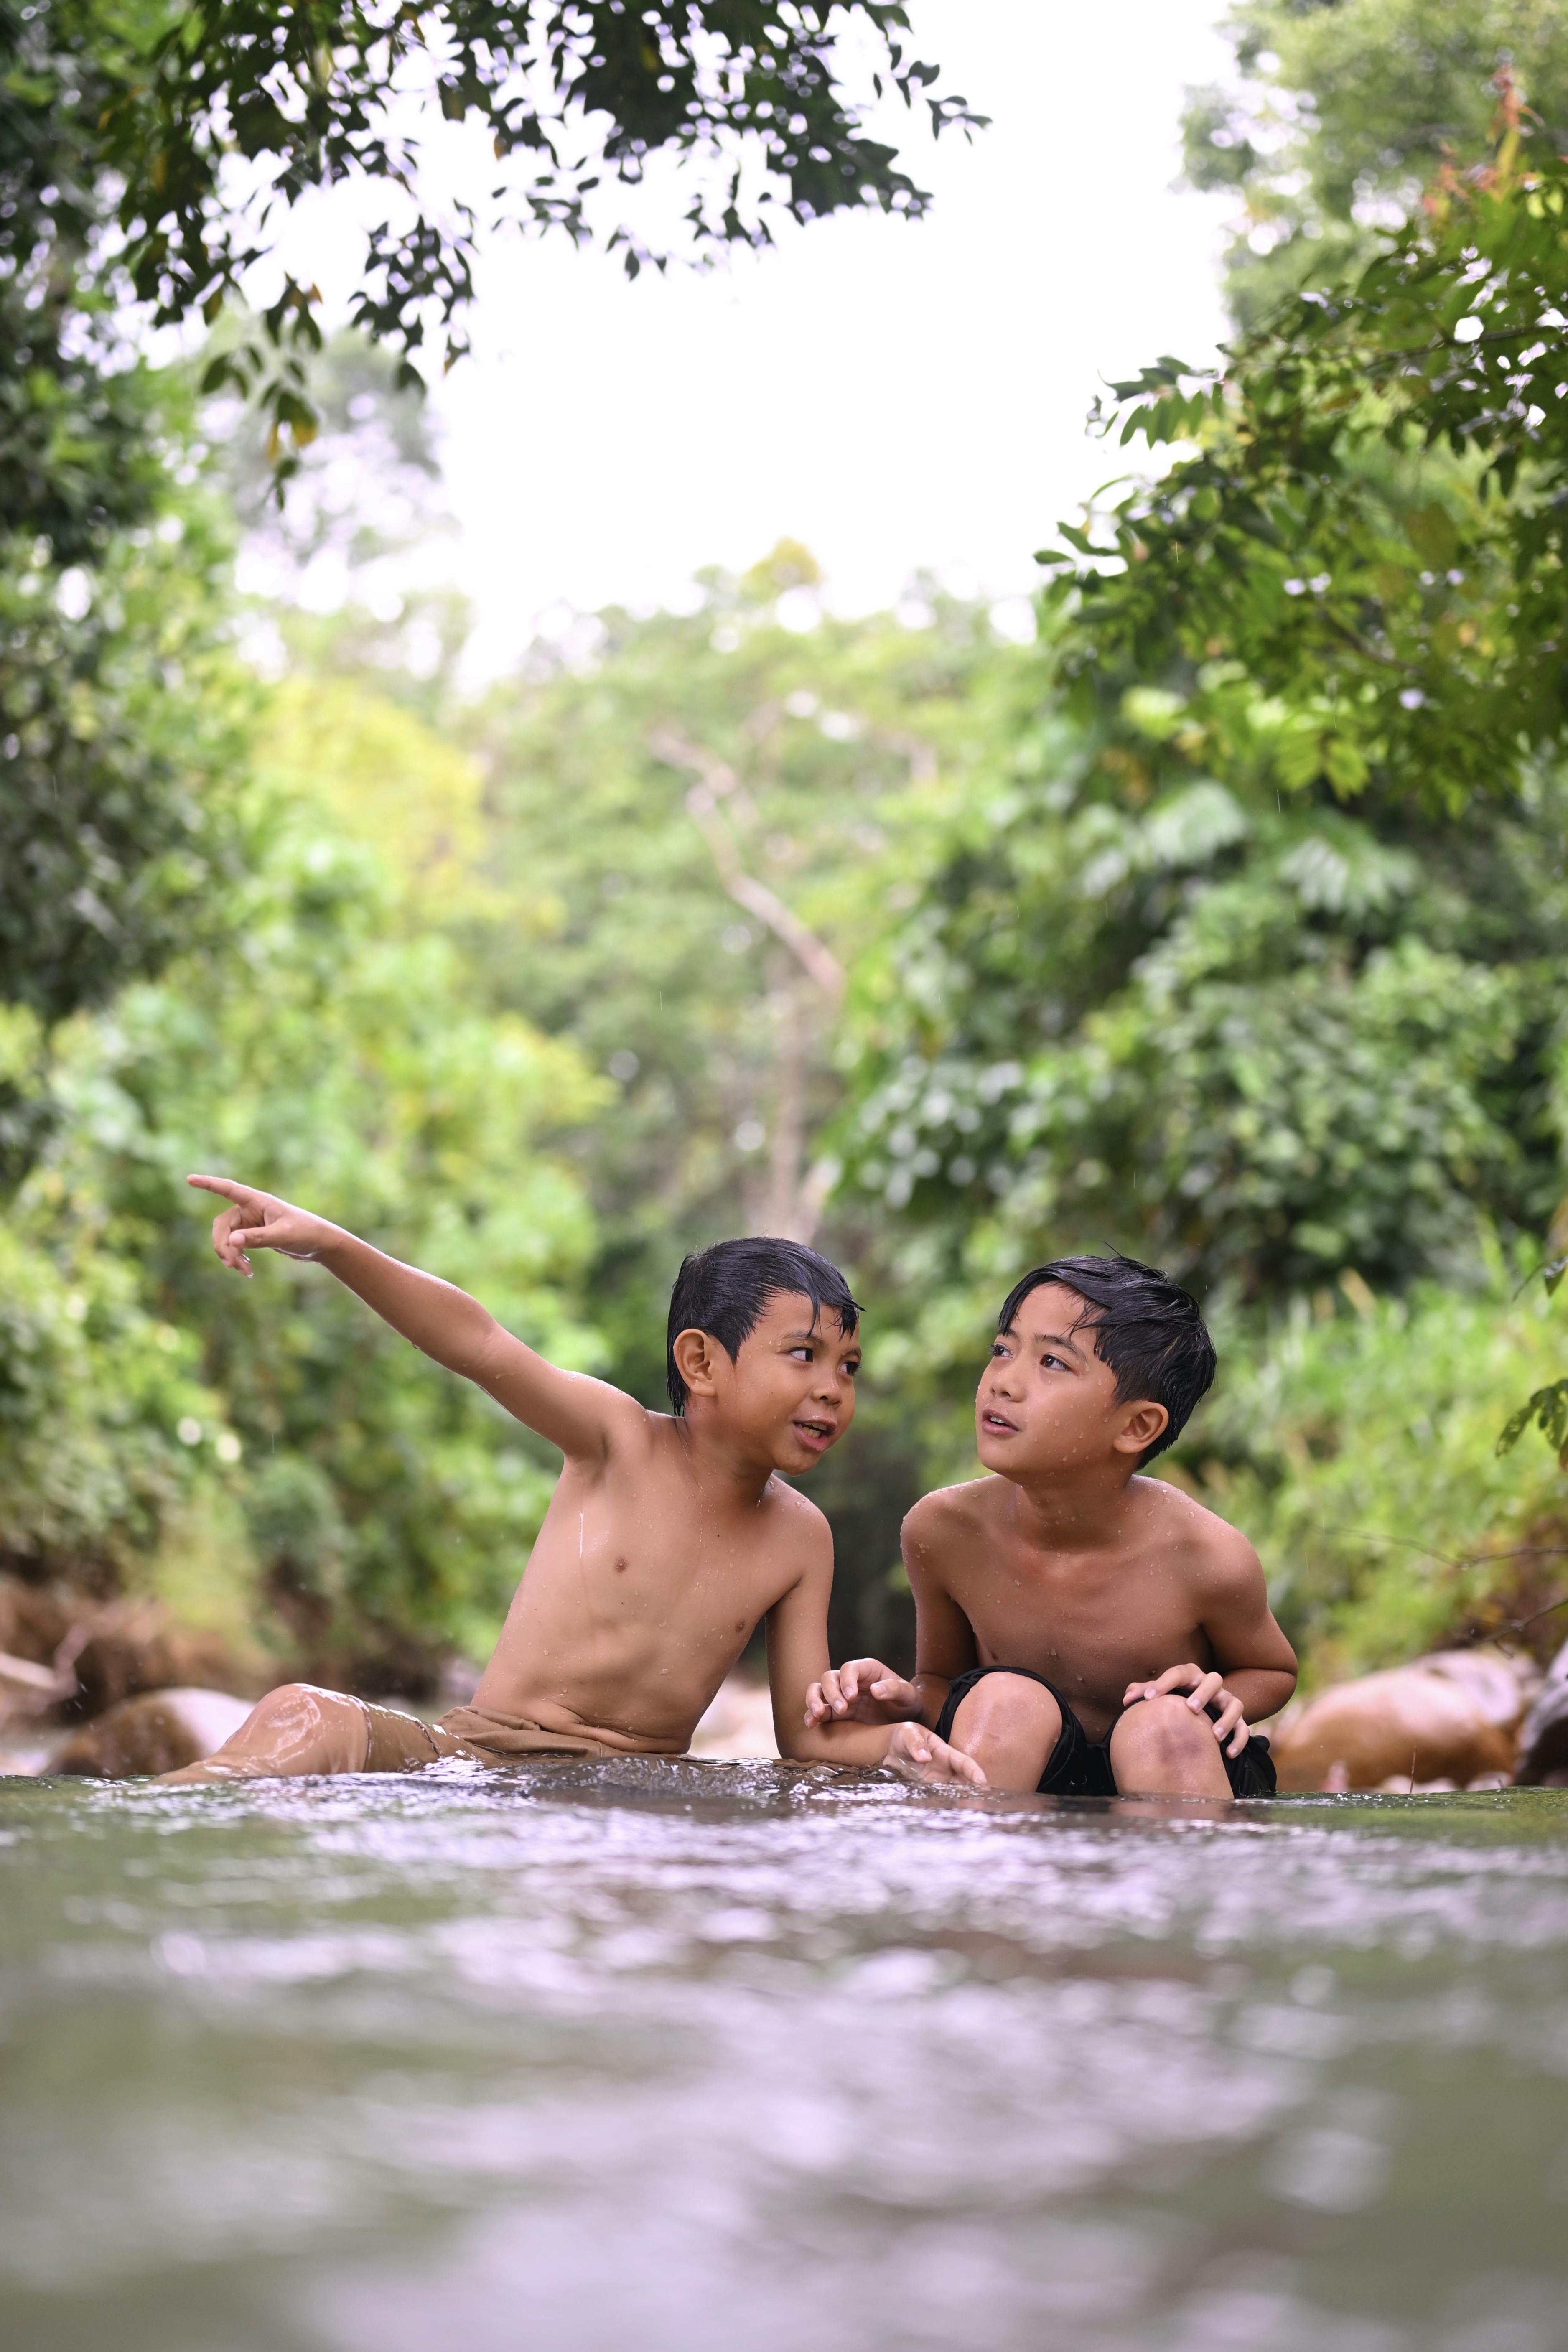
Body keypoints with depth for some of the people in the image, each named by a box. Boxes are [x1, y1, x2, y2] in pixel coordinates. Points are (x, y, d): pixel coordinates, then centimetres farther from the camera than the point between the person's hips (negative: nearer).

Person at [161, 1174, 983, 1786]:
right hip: (477, 1750, -3)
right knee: (305, 1719, -32)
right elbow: (480, 1345, -16)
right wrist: (328, 1244, -30)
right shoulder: (621, 1443, -2)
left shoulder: (800, 1538, 8)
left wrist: (898, 1745, -13)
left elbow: (808, 1734, 11)